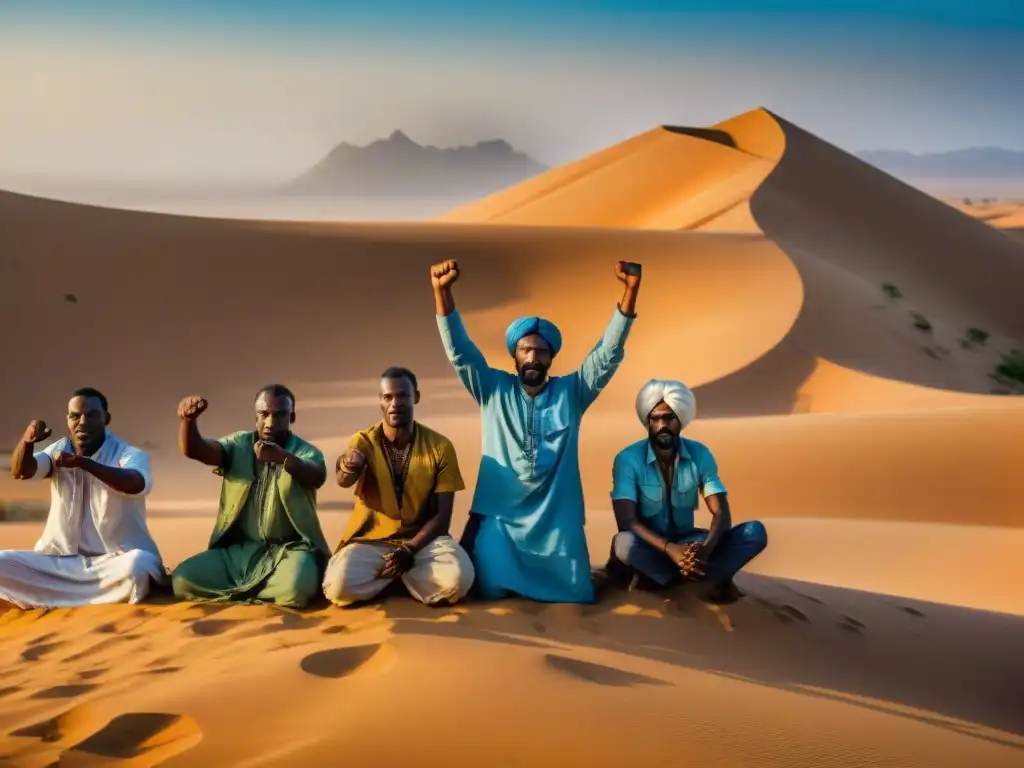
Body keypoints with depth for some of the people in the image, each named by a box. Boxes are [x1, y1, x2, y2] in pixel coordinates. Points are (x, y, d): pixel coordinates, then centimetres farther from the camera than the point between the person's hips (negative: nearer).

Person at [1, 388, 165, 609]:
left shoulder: (129, 454, -5)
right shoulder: (59, 450, 10)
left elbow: (137, 484, -29)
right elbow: (21, 471, -8)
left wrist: (82, 462, -40)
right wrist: (27, 441, -30)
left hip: (115, 561, -4)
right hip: (62, 561, 4)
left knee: (135, 566, -38)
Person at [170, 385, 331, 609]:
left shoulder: (306, 452, -3)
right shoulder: (239, 445, 6)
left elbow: (316, 477, -28)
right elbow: (194, 449, -11)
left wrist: (282, 457, -49)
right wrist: (188, 420, -35)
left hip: (289, 550, -2)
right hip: (238, 550, 3)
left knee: (295, 588, -35)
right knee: (183, 580, -17)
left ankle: (236, 591, -4)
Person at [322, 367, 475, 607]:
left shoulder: (440, 446, -6)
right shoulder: (364, 441, -7)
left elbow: (442, 515, -5)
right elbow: (344, 480, -30)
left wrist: (409, 550, -19)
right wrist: (347, 467, -55)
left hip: (422, 538, 0)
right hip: (371, 538, 0)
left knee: (457, 579, -32)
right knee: (341, 586, -31)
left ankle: (395, 575, 0)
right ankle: (403, 573, 1)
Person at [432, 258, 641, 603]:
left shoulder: (571, 392, 4)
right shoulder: (493, 390, 4)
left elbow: (609, 353, -5)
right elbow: (459, 350, -7)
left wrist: (630, 290, -18)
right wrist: (442, 291, -24)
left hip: (557, 518, 1)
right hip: (499, 514, -1)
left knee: (575, 593, -5)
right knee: (491, 589, -12)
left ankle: (537, 571, 29)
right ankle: (503, 563, 25)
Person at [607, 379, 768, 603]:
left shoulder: (699, 454, -7)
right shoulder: (628, 459, -16)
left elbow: (722, 513, -13)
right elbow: (627, 521, -25)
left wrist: (705, 548, -36)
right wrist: (670, 549, -41)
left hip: (687, 542, 4)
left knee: (755, 532, -18)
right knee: (624, 543, -40)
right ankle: (715, 579, -23)